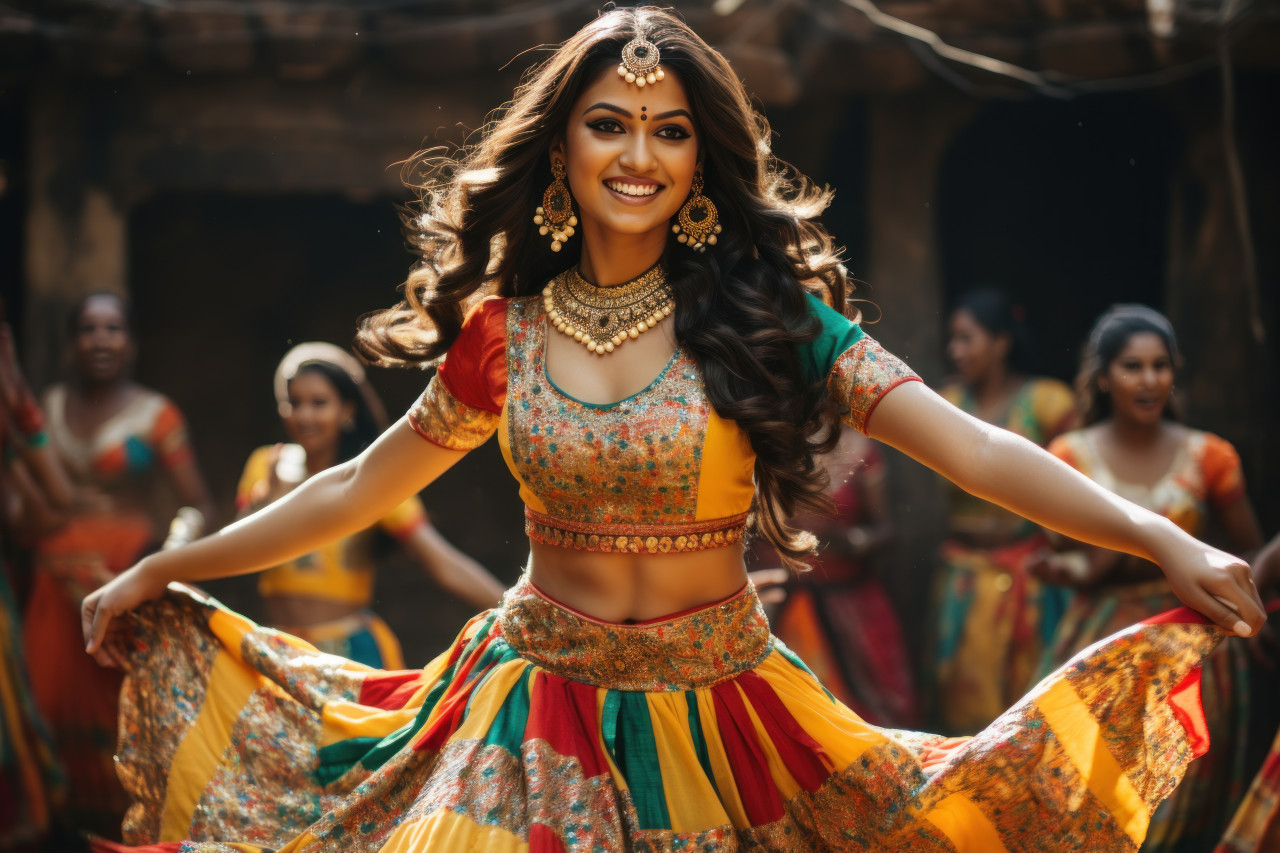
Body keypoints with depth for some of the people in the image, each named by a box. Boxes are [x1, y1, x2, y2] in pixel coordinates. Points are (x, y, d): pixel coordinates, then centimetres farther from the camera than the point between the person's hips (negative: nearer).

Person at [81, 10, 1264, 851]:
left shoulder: (762, 314, -7)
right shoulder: (502, 332, 1)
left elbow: (972, 449, -15)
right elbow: (359, 490, 14)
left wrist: (1169, 543, -28)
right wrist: (165, 571, 16)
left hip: (713, 724, -1)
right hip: (536, 721, 2)